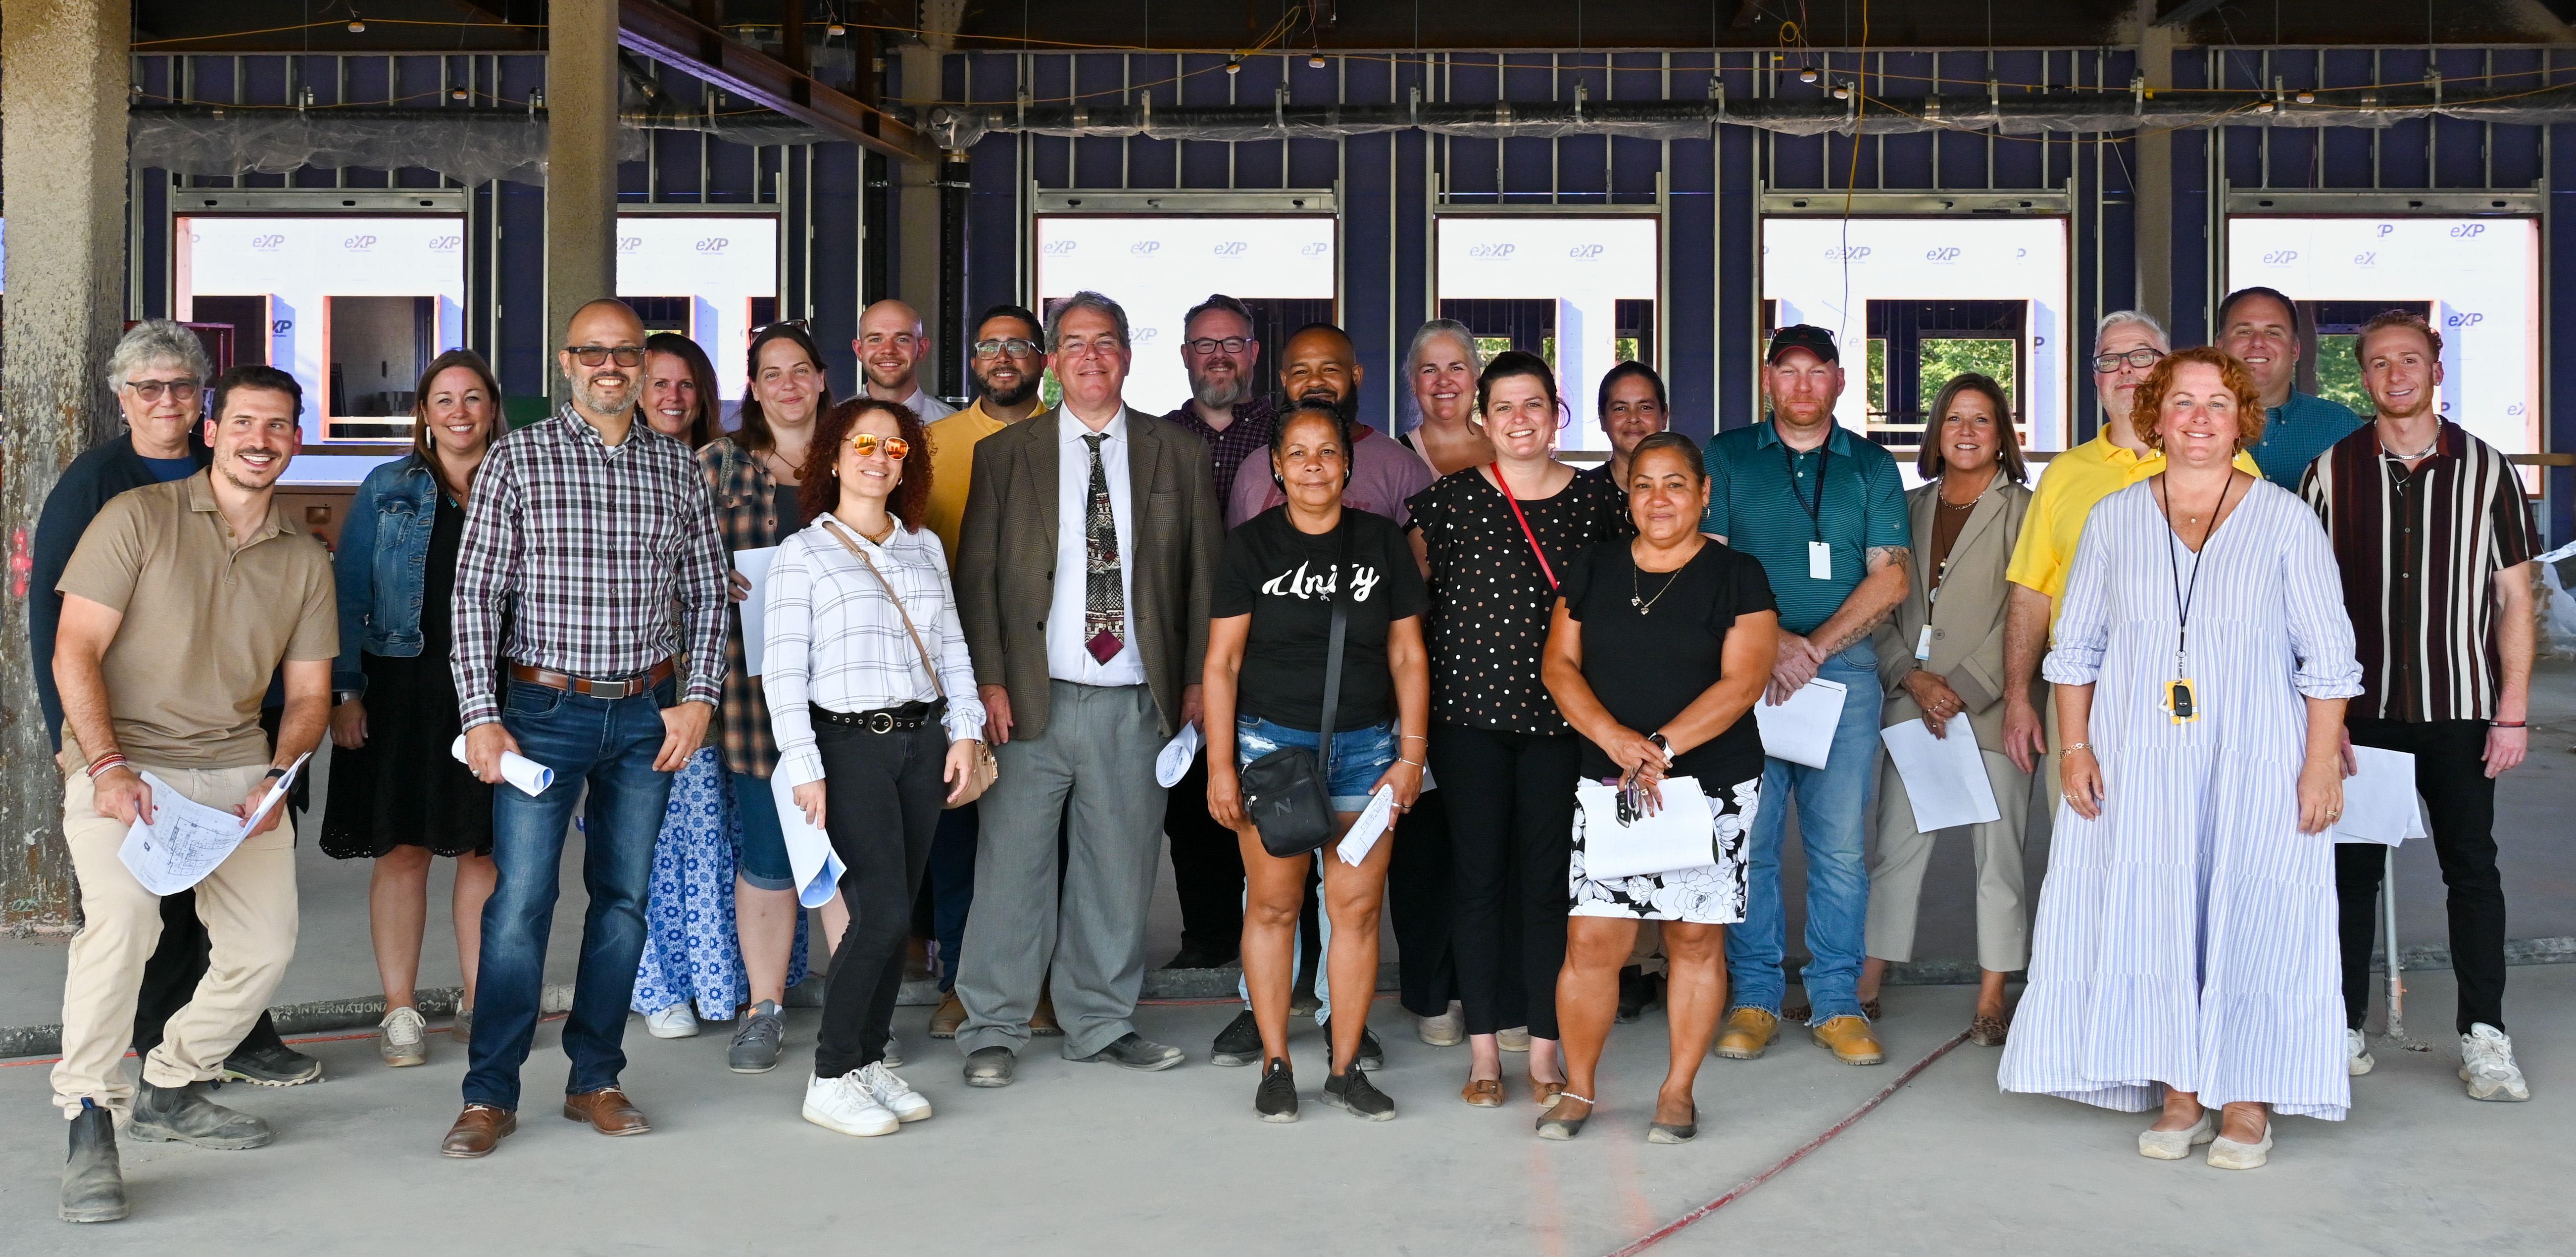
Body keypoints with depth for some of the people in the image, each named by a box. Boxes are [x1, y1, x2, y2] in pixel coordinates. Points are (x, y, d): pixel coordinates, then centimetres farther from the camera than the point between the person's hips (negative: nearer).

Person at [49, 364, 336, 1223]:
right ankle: (89, 1124, -18)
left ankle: (169, 1091, 22)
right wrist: (108, 767, -18)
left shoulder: (305, 562, 11)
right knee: (124, 911, -28)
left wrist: (276, 780, -6)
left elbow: (309, 693, 12)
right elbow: (75, 651, -7)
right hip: (123, 759, -5)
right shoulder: (139, 518, -2)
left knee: (266, 944, -1)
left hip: (237, 768, 5)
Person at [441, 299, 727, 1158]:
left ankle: (595, 1080, 20)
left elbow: (707, 593, 11)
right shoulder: (516, 459, -1)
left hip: (647, 714, 3)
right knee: (519, 902, -4)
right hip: (545, 708, -3)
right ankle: (490, 1095, 7)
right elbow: (476, 594, -3)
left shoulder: (678, 467, 7)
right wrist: (482, 715, -10)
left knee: (624, 899, 8)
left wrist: (700, 697, 0)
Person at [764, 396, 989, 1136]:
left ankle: (870, 1061, 19)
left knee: (897, 915, 7)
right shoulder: (803, 553, 0)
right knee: (881, 913, -12)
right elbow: (783, 668, -5)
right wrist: (803, 766, -11)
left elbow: (952, 646, 15)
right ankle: (830, 1080, 1)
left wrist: (965, 729, 4)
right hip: (848, 744, -5)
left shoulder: (926, 548, 15)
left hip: (923, 741, 5)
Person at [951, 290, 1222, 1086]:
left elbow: (1203, 575, 9)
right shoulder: (1004, 455, 6)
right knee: (1014, 865, 2)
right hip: (1032, 699, -1)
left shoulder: (1179, 456, 9)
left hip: (1136, 703, 1)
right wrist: (989, 682, -6)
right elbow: (976, 576, 3)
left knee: (1119, 869, 9)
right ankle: (994, 1029, 16)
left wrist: (1197, 681, 2)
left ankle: (1101, 1025, 23)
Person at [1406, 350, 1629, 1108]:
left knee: (1549, 876, 4)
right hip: (1468, 712, 0)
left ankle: (1545, 1051, 14)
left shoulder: (1598, 504, 6)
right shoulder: (1448, 499, 3)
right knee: (1477, 874, 3)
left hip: (1561, 716, 1)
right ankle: (1483, 1048, 13)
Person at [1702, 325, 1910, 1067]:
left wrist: (1815, 647, -8)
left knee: (1841, 844, -1)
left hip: (1845, 669, 1)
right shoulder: (1727, 457, 10)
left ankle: (1837, 1002, 8)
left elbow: (1892, 576, 4)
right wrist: (1771, 642, -10)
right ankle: (1754, 998, 9)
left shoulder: (1872, 467, 13)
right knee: (1748, 839, -1)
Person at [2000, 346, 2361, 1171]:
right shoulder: (2114, 520, 7)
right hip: (2138, 765, 2)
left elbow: (2327, 657, 0)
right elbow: (2076, 646, 9)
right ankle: (2180, 1094, 14)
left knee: (2249, 919, 0)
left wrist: (2323, 764, -7)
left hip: (2254, 764, -2)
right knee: (2153, 918, 3)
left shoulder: (2286, 521, 1)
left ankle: (2247, 1102, 11)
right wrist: (2076, 748, 0)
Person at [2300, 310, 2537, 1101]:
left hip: (2460, 710, 0)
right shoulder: (2330, 473, 2)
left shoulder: (2486, 471, 3)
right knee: (2352, 867, 5)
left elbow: (2515, 597, 4)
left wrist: (2514, 711, -3)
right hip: (2359, 709, 0)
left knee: (2472, 867, 3)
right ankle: (2345, 1026, 15)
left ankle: (2484, 1036, 11)